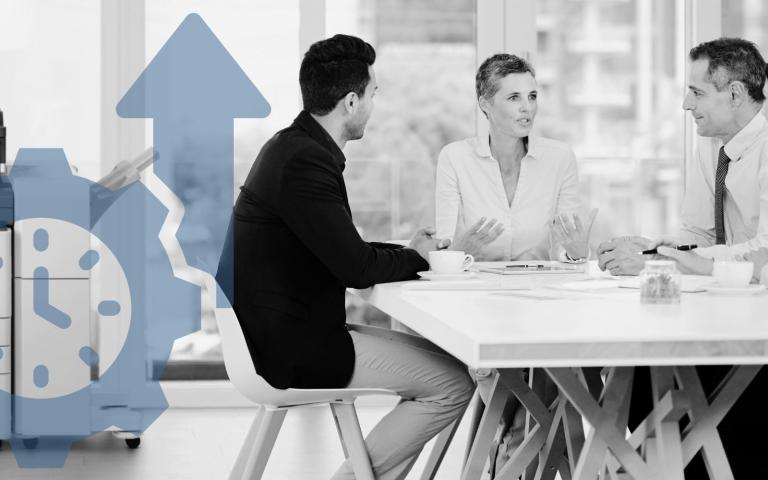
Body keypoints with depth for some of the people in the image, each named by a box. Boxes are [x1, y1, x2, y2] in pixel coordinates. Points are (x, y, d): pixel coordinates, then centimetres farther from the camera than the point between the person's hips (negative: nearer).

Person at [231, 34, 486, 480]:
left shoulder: (294, 147, 11)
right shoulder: (305, 162, -21)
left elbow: (341, 252, 17)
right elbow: (356, 267, -21)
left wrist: (409, 250, 6)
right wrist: (416, 258, -2)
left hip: (286, 331, 10)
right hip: (296, 347, -10)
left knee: (432, 360, 16)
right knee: (453, 383, -7)